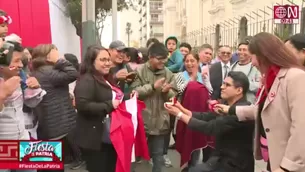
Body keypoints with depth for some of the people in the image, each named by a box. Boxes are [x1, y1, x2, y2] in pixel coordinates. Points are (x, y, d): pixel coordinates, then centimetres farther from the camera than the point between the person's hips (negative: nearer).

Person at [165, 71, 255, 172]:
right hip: (221, 158, 8)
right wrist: (182, 109, -9)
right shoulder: (227, 104, 5)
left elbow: (211, 128, -27)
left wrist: (179, 115, -22)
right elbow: (205, 116, 3)